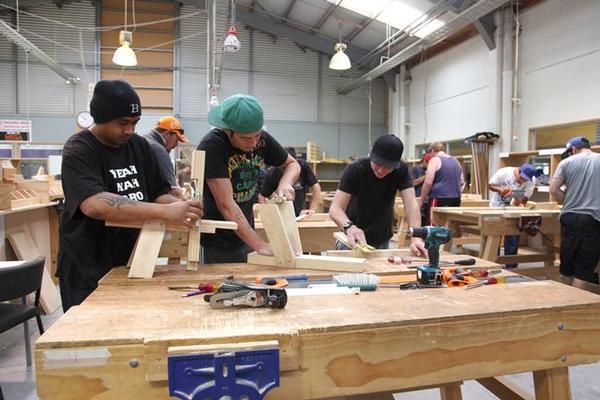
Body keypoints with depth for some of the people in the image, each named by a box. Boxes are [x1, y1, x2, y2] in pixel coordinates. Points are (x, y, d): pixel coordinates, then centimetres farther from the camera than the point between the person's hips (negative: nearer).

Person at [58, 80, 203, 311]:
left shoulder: (139, 146, 6)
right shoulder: (78, 151, -14)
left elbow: (159, 193, 6)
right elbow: (95, 205, -31)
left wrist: (180, 207, -16)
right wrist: (165, 212, -36)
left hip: (133, 265, 6)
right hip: (88, 273, -6)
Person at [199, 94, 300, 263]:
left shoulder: (262, 139, -6)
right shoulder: (211, 146, -22)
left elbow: (292, 164, 10)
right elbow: (226, 205, -25)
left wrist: (285, 182, -13)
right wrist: (259, 245, -28)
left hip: (246, 239, 5)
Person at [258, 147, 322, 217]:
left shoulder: (303, 166, -13)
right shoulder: (272, 173, -12)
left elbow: (315, 187, -9)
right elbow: (261, 195, -5)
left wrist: (312, 209, -15)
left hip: (300, 213, 1)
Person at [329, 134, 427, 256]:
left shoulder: (402, 170, -15)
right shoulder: (355, 169, -23)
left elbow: (411, 203, -23)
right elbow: (335, 208, -27)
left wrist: (416, 238, -39)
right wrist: (349, 226, -48)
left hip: (382, 241, 2)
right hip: (353, 238, -2)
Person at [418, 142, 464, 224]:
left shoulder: (434, 160, -5)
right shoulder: (456, 161, 16)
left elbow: (428, 183, -13)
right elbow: (462, 182, 21)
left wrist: (421, 200, -5)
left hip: (439, 199, -7)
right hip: (456, 199, 7)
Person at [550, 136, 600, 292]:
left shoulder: (566, 162, 4)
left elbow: (553, 190, -3)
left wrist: (570, 202, 10)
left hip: (569, 218, 1)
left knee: (567, 267, 14)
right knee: (584, 271, 1)